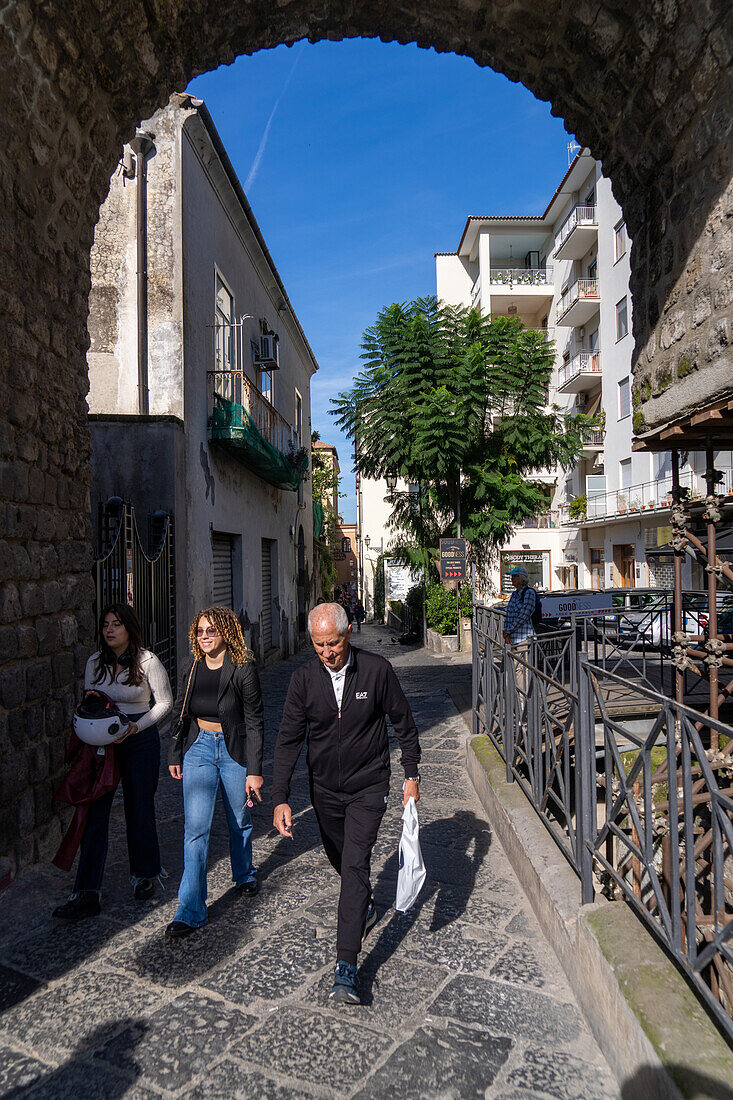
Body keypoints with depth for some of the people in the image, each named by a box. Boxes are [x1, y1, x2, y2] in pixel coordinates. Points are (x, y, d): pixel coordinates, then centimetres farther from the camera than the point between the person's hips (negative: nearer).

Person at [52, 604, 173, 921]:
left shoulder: (147, 661, -10)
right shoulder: (95, 662, 3)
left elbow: (164, 701, -4)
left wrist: (137, 726, -15)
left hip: (140, 742, -3)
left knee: (139, 810, 8)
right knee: (94, 812, -1)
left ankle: (145, 875, 32)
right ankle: (87, 894, 5)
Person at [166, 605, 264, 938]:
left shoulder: (243, 669, -15)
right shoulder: (192, 667, -1)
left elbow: (255, 722, -13)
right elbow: (180, 713, 11)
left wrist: (254, 771, -14)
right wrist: (175, 755, 11)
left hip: (235, 750, -2)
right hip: (199, 748, 3)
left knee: (239, 820, 16)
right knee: (195, 827, -5)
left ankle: (244, 876, 44)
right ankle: (190, 911, 3)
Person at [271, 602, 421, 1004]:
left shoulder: (377, 670, -16)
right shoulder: (304, 677, -11)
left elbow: (404, 724, -2)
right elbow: (288, 739, -8)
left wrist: (411, 775, 1)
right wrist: (280, 798, -14)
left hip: (368, 788, -3)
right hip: (324, 789, 3)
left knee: (355, 865, -11)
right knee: (340, 861, 19)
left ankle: (346, 965, -3)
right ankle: (364, 908, 50)